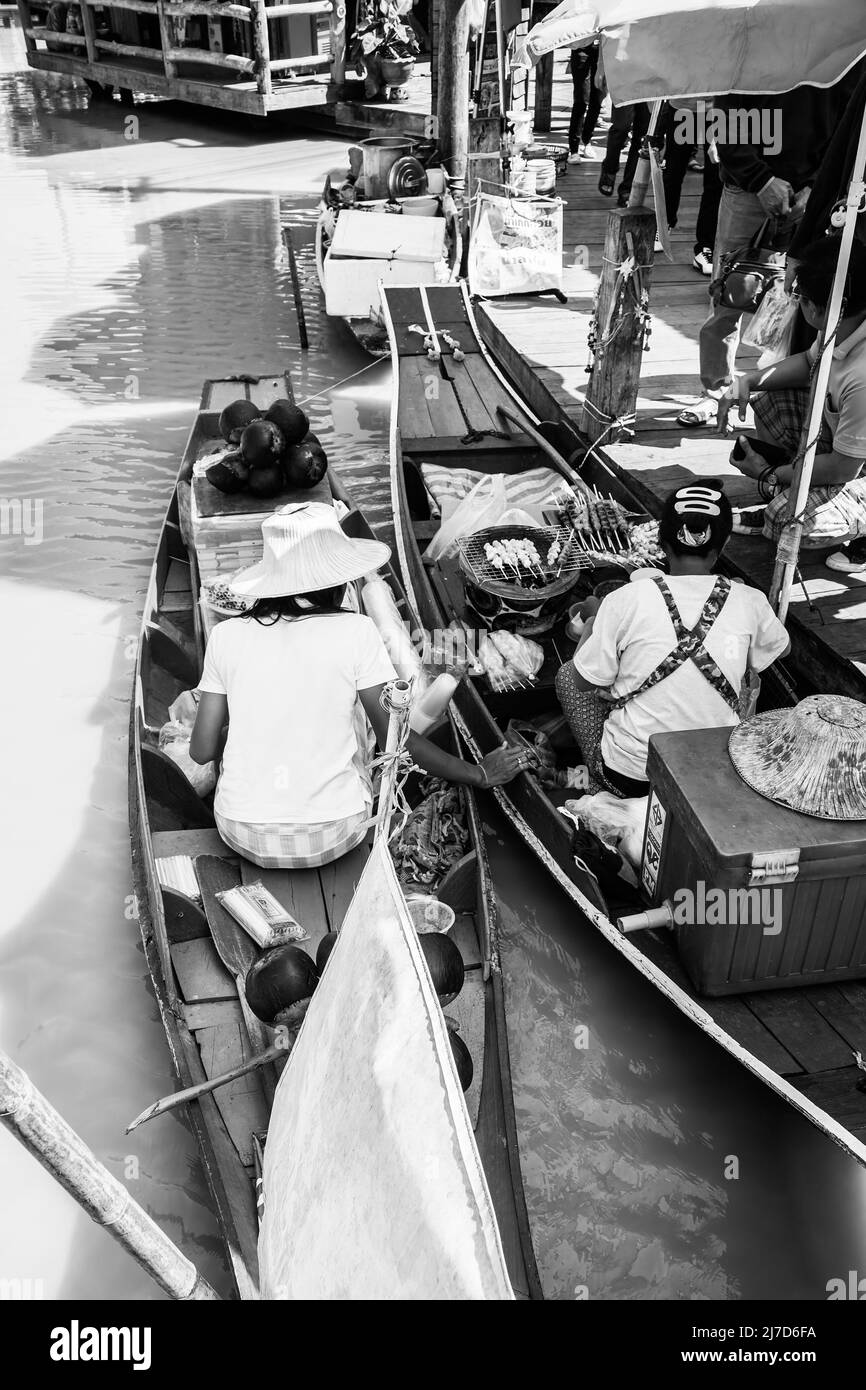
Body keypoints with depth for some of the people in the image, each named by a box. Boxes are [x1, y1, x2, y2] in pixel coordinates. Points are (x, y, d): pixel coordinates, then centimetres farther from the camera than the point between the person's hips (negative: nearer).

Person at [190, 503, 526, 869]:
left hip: (243, 838, 2)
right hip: (333, 837, -2)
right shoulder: (355, 632, -9)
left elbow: (202, 751, 1)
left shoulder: (226, 635, -3)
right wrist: (479, 774, 9)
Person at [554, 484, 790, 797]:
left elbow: (585, 682, -7)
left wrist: (595, 617, 10)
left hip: (628, 779, -3)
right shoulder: (750, 602, -9)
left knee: (567, 674, 19)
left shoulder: (627, 600, -18)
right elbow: (778, 649, 14)